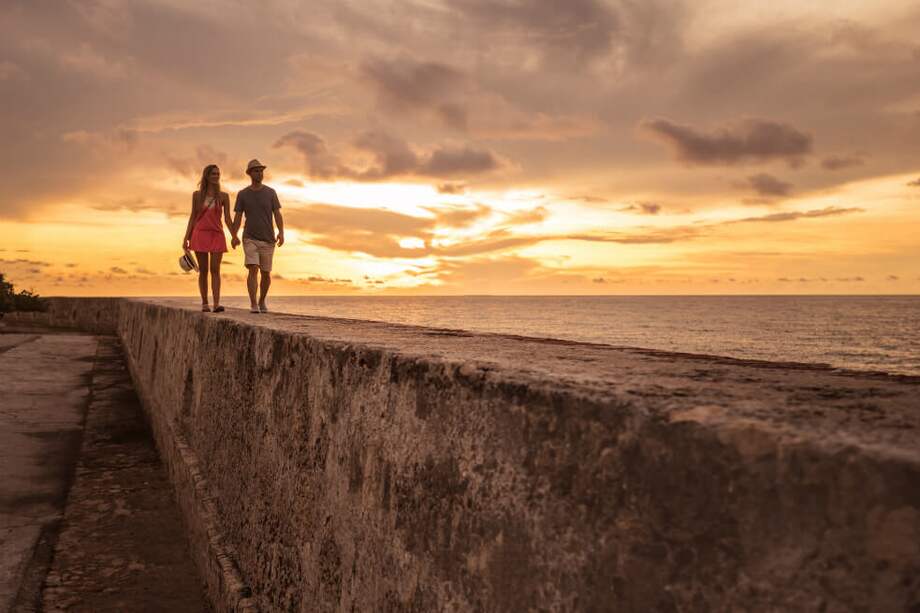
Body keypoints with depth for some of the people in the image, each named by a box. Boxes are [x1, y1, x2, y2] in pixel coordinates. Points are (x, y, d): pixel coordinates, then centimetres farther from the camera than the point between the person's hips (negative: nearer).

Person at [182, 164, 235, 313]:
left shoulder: (223, 196, 4)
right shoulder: (197, 195, 6)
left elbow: (227, 218, -1)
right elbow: (192, 217, 8)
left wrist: (234, 236, -15)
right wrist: (186, 238, 2)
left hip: (217, 235, -1)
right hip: (200, 234, 1)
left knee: (215, 270, -8)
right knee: (203, 271, 3)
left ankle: (216, 303, -16)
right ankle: (204, 303, 9)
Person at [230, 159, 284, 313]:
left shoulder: (271, 192, 0)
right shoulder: (242, 194, 1)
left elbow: (278, 215, -5)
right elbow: (237, 217, 0)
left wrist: (281, 233, -21)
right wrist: (234, 237, -15)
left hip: (268, 240, 1)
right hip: (250, 239, -1)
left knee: (266, 273, 7)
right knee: (253, 270, -18)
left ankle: (262, 301, 30)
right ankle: (253, 305, -18)